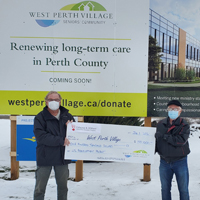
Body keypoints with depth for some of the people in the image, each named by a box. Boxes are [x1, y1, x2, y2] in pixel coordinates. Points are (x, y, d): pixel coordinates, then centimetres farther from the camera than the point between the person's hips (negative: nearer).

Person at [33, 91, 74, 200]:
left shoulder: (67, 116, 7)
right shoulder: (40, 117, -6)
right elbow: (41, 137, -18)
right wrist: (61, 141, -23)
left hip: (62, 157, 4)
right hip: (45, 157, -3)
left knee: (63, 186, 16)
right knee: (40, 187, 6)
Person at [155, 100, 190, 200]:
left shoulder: (184, 125, -8)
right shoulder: (160, 124, 5)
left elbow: (181, 140, -24)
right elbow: (157, 139, 16)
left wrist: (164, 136, -24)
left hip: (180, 162, -3)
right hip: (164, 162, 4)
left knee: (183, 189, 5)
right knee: (165, 189, 13)